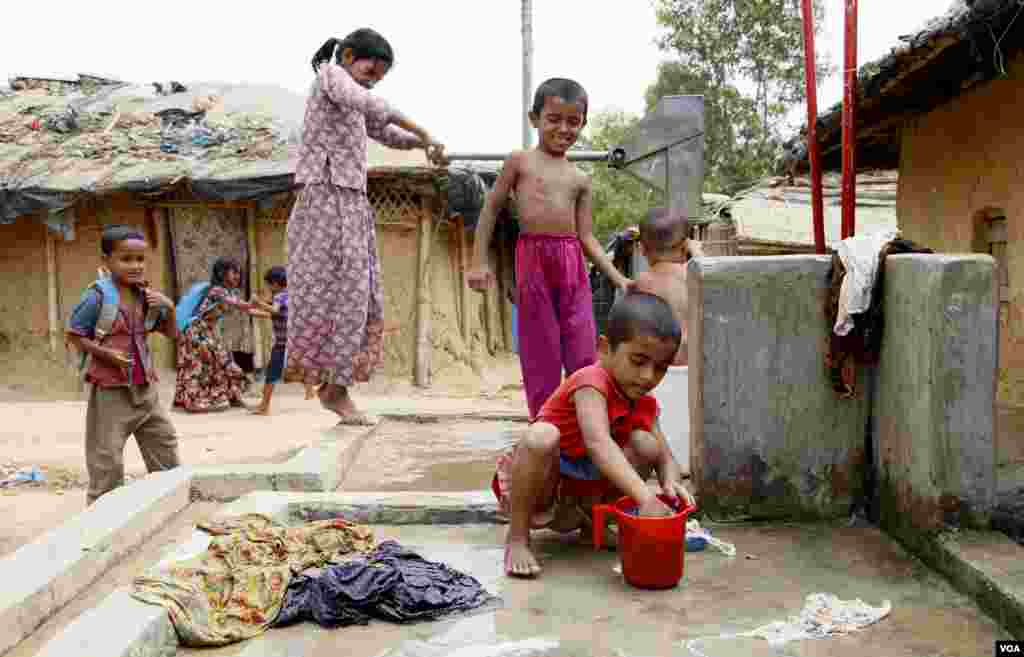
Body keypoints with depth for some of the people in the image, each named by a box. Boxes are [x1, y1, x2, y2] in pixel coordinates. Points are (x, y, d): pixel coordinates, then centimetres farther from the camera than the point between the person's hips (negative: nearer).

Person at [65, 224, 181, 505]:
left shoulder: (147, 295, 4)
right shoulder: (98, 295, -13)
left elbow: (172, 334, 12)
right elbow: (73, 336, -8)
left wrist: (169, 308, -6)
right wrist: (106, 353, -20)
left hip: (144, 387, 6)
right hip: (110, 389, -6)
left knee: (166, 446, 14)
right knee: (107, 461, 0)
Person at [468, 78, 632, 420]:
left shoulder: (580, 179, 14)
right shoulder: (520, 161, 4)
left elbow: (586, 236, 13)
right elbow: (491, 208, 7)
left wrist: (618, 278, 5)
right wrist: (479, 261, 1)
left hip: (573, 263, 3)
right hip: (533, 258, -3)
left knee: (584, 353, 1)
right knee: (541, 354, 1)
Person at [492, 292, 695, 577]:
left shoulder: (646, 405, -3)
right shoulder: (592, 382, -27)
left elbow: (665, 458, -4)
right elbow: (598, 443, -43)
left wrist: (671, 482, -29)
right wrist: (645, 497, -52)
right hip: (537, 488, -6)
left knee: (645, 443, -13)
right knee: (542, 436, -38)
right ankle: (517, 538, -21)